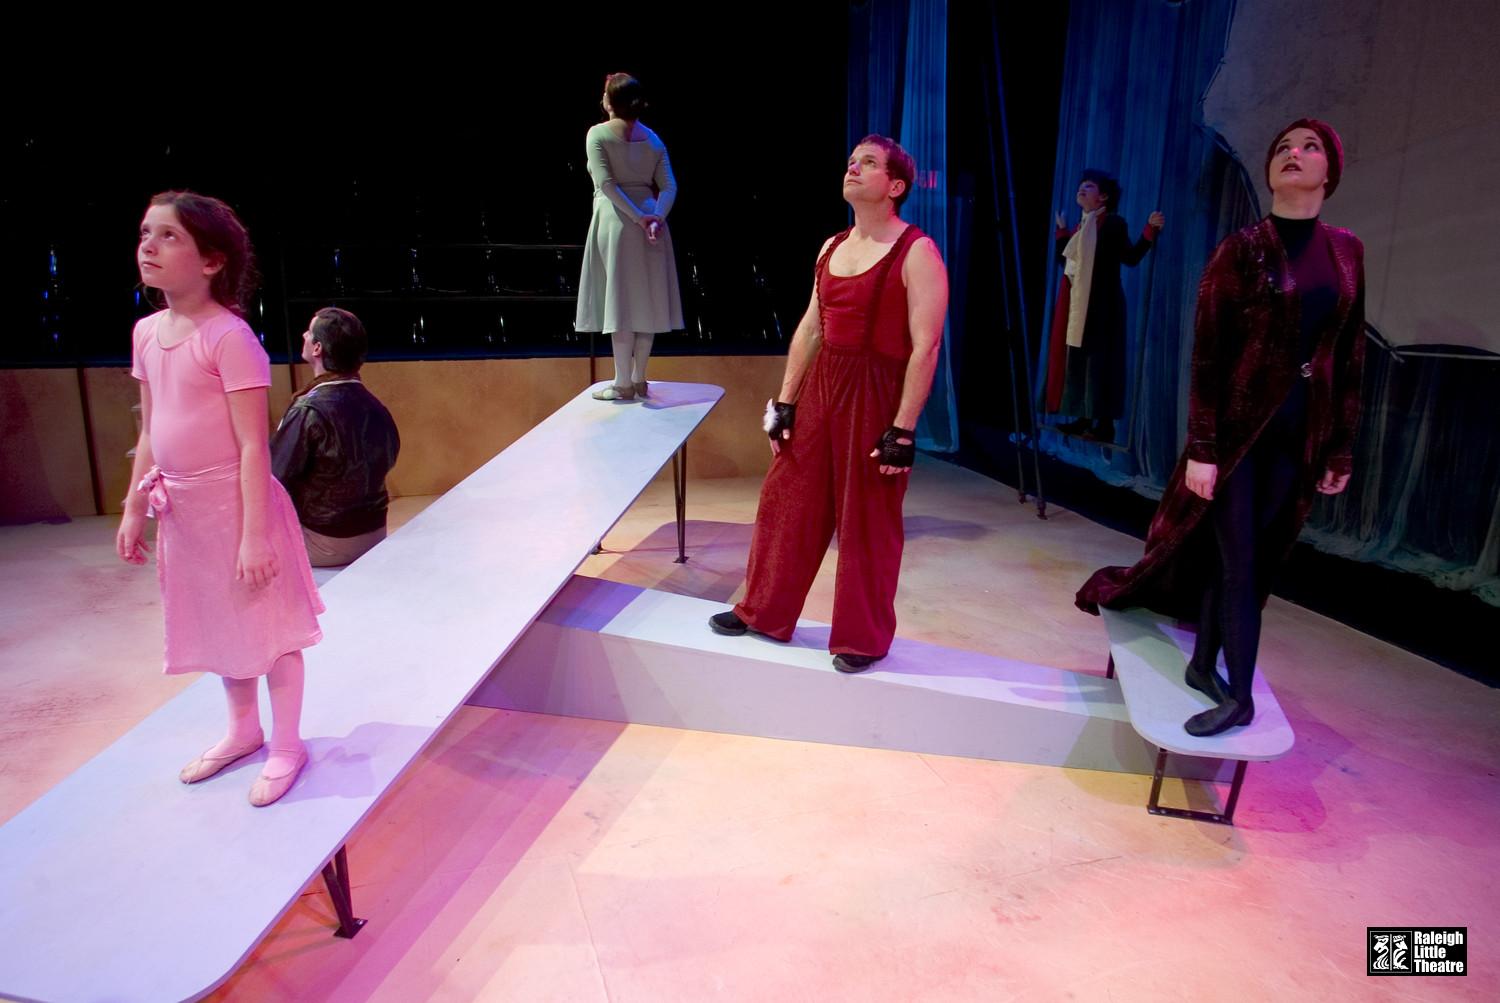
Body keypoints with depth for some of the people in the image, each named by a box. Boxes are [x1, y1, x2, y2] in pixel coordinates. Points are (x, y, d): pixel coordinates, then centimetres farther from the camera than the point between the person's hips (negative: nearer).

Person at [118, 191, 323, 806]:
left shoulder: (229, 336, -17)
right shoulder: (147, 332, 7)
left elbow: (254, 445, -19)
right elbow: (150, 434, 14)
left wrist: (254, 535, -21)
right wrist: (134, 509, 15)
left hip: (235, 503, -8)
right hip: (182, 509, 8)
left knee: (267, 626, 6)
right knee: (217, 625, 21)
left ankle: (286, 747, 23)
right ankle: (243, 729, 41)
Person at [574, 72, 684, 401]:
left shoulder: (598, 134, -4)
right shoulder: (653, 139, 10)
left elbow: (605, 183, -15)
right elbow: (669, 187, -1)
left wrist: (638, 217, -15)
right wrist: (655, 218, -11)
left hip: (615, 221, -5)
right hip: (651, 220, 5)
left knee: (620, 301, -1)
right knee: (646, 301, 9)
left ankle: (623, 384, 2)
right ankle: (639, 379, 17)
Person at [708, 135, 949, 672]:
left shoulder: (917, 253, -10)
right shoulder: (831, 247, 11)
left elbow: (925, 347, -15)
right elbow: (809, 329, 13)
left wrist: (903, 430, -19)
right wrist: (785, 402, 10)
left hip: (876, 395, -6)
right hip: (820, 386, 7)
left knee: (866, 523, 4)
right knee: (786, 501, 12)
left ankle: (864, 638, 22)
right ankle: (763, 612, 30)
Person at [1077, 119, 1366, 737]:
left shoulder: (1346, 252, 7)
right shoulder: (1242, 250, -6)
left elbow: (1349, 358, 10)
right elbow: (1208, 354, -9)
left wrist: (1342, 449, 9)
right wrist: (1202, 449, -14)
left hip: (1298, 433, 4)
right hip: (1239, 425, -4)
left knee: (1240, 556, 11)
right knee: (1237, 561, 0)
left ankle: (1203, 665, 24)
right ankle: (1240, 696, 11)